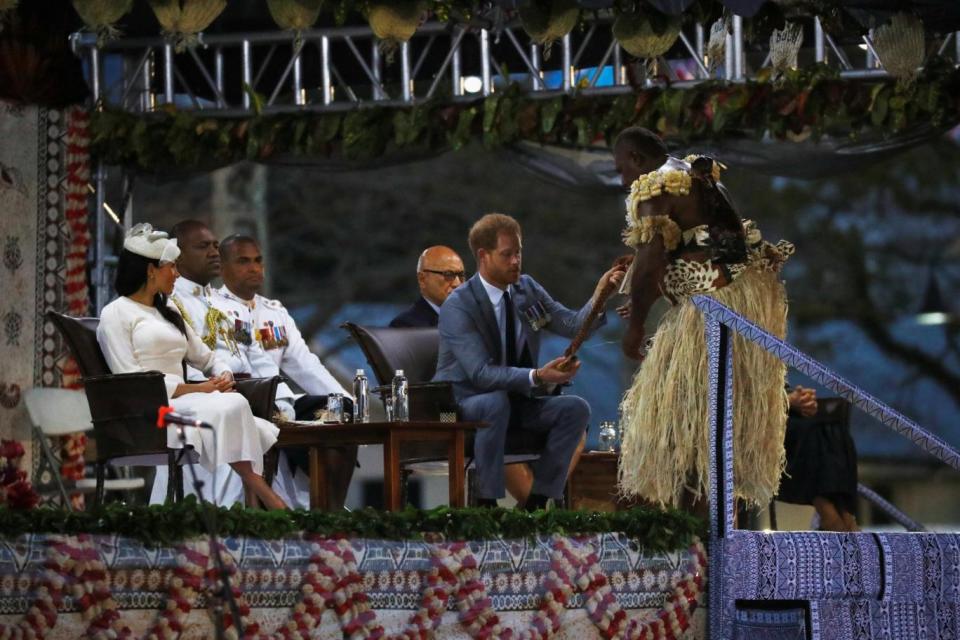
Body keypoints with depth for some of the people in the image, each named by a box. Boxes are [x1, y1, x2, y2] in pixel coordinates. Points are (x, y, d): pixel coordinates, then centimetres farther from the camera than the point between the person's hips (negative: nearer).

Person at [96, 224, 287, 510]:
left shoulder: (169, 312, 27)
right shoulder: (115, 314, 3)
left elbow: (206, 358, 31)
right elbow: (130, 380, -8)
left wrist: (224, 376, 5)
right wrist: (198, 389, -12)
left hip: (180, 403, 7)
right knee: (231, 407, -32)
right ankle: (273, 504, -34)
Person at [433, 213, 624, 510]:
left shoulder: (527, 289, 3)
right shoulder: (458, 307, -18)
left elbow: (573, 326, -2)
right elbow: (481, 373, -27)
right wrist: (537, 377, -38)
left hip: (516, 400, 6)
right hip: (463, 404, -6)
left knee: (575, 408, -16)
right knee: (496, 402, -38)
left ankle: (537, 501, -14)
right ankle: (486, 503, -31)